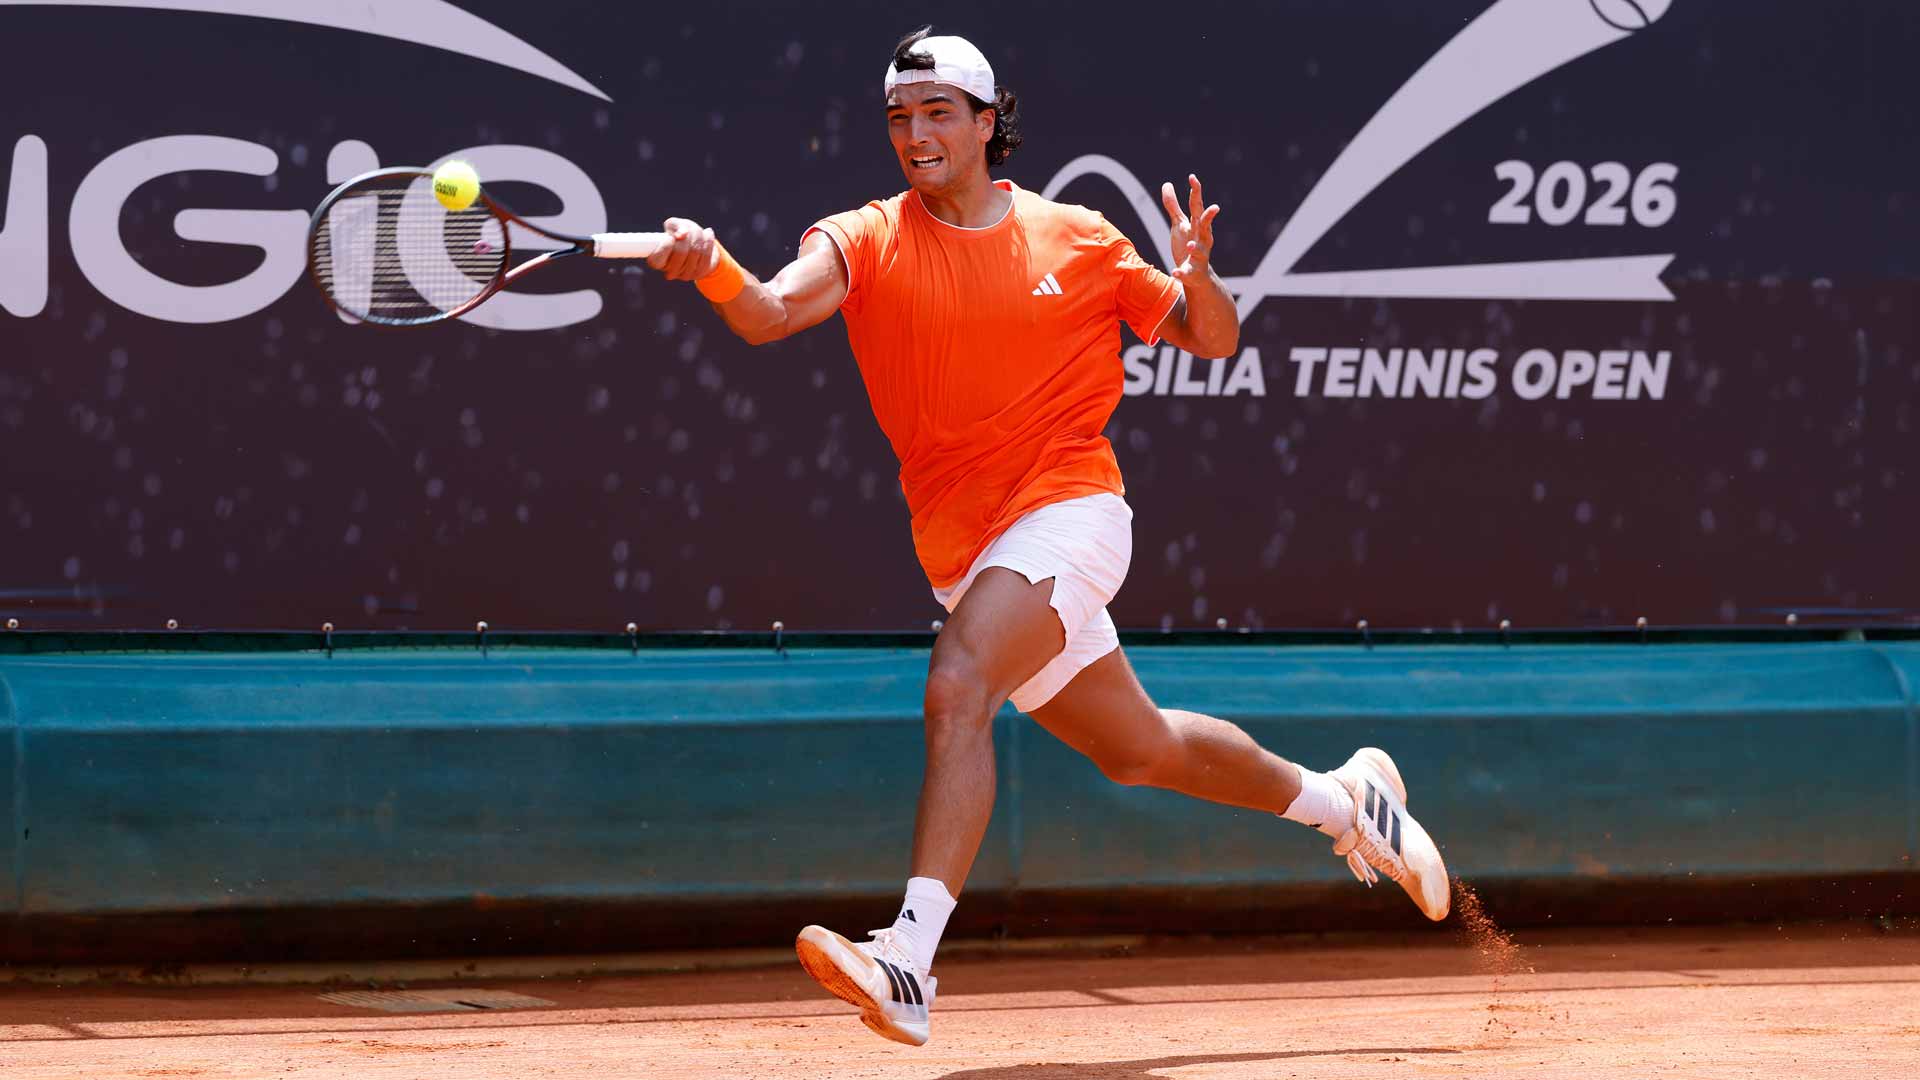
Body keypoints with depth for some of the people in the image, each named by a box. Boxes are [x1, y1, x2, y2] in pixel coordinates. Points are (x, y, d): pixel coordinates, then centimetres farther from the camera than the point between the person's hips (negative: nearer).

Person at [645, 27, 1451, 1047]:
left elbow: (1211, 340, 10)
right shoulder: (867, 240, 0)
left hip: (1068, 512, -4)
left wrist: (1196, 274, -12)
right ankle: (1339, 798, 44)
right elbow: (772, 312, -19)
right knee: (1140, 751, 17)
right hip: (963, 552, 4)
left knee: (956, 685, -29)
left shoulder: (1076, 239, 1)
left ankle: (908, 963, -39)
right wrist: (714, 269, -41)